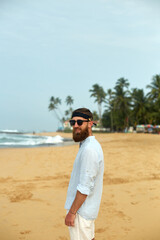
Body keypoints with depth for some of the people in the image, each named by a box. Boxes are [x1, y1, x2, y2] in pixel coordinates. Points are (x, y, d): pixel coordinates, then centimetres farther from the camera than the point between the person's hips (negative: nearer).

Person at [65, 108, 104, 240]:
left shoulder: (89, 149, -24)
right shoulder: (92, 145, 9)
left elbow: (85, 187, -25)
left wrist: (71, 212, -19)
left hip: (81, 210, -10)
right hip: (87, 208, 10)